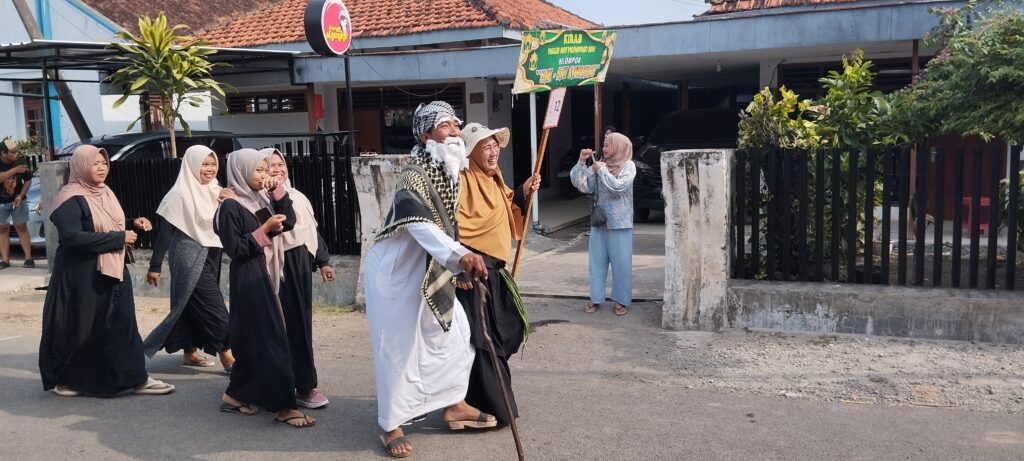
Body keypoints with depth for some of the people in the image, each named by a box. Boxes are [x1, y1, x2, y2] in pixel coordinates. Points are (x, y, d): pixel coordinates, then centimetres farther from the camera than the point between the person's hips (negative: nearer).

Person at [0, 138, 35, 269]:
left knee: (22, 228, 2)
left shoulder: (21, 160, -9)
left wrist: (20, 196, -11)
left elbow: (28, 180, 0)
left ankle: (28, 258, 2)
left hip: (17, 200, 1)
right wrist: (15, 170, -38)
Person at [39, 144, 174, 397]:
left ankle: (136, 378, 10)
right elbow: (72, 237, -26)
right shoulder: (71, 199, -14)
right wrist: (119, 238, -22)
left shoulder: (105, 193, 11)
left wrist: (134, 225, 0)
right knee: (79, 328, 4)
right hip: (81, 275, -7)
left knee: (121, 325, 6)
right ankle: (64, 380, 22)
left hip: (111, 271, 7)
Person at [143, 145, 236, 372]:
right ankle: (227, 355, -4)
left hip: (210, 256, 7)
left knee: (196, 305, 14)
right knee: (212, 305, -8)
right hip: (190, 257, -7)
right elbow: (165, 231, -11)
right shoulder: (181, 194, -11)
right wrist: (155, 266, -11)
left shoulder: (215, 191, 8)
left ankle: (190, 352, 23)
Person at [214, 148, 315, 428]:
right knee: (269, 340, -8)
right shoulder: (230, 207, -13)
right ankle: (282, 406, -4)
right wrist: (264, 229, -19)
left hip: (264, 275, 9)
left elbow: (289, 222, 8)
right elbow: (234, 249, -17)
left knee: (252, 338, 14)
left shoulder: (260, 200, 10)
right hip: (248, 279, -8)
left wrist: (278, 191, -1)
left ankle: (237, 394, 26)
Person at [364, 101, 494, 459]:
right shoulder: (414, 176, -25)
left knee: (454, 333, 12)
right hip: (396, 271, -9)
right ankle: (391, 425, 14)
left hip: (429, 271, 9)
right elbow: (420, 225, -43)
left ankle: (453, 405, 27)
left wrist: (457, 266, 21)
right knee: (398, 347, -2)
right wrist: (460, 256, -58)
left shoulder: (449, 173, 4)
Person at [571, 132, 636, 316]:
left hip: (620, 224, -4)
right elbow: (580, 184, -1)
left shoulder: (628, 166, -5)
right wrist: (582, 162, -9)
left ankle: (621, 300, 13)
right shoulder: (599, 166, 6)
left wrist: (602, 170, -11)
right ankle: (596, 299, 18)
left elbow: (618, 187, -19)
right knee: (597, 262, 8)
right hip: (598, 222, 4)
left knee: (621, 263, 2)